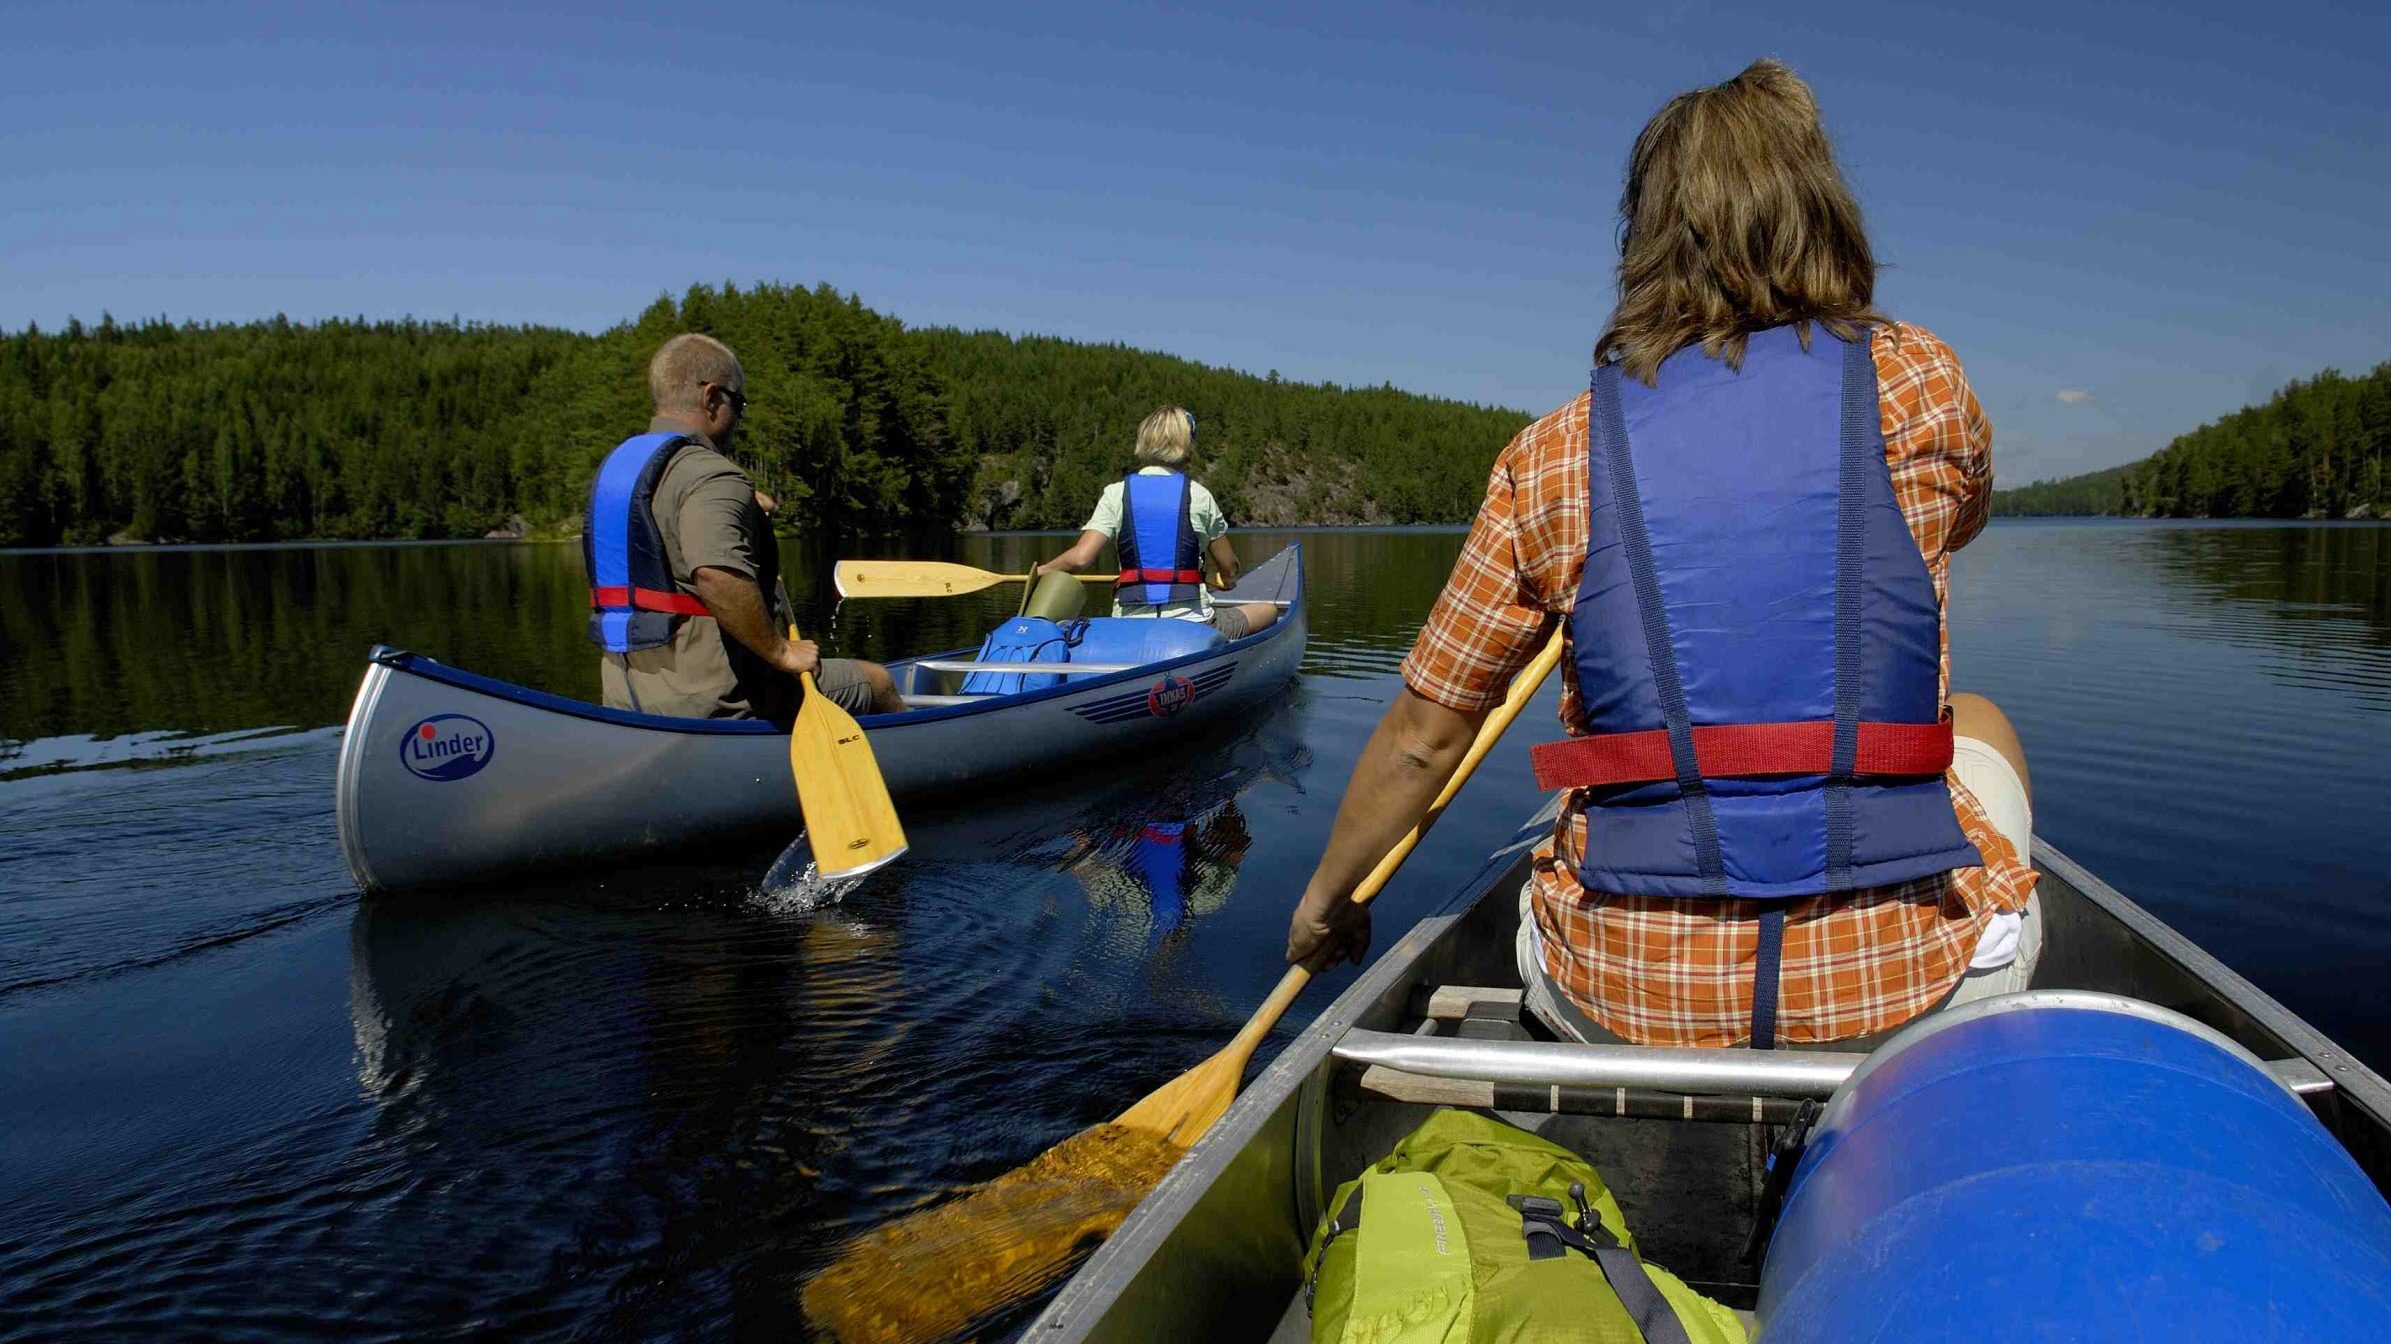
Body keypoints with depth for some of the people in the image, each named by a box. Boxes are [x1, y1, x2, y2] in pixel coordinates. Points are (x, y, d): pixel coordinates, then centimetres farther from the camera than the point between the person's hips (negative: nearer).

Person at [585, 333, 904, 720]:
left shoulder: (615, 463, 13)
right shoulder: (711, 476, -17)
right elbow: (716, 574, -35)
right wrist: (780, 651, -24)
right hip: (713, 698, -10)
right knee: (877, 683, 8)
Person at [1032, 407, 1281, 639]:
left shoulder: (1116, 493, 3)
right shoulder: (1199, 495, 2)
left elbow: (1081, 557, -7)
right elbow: (1230, 568, 8)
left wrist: (1042, 570, 13)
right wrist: (1226, 581, 33)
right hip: (1191, 624, -2)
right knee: (1268, 610, 18)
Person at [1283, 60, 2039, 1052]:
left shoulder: (1552, 457, -1)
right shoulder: (1916, 379, -1)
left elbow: (1422, 736, 5)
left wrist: (1326, 898, 22)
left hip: (1624, 1002, 1)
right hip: (1907, 985, 0)